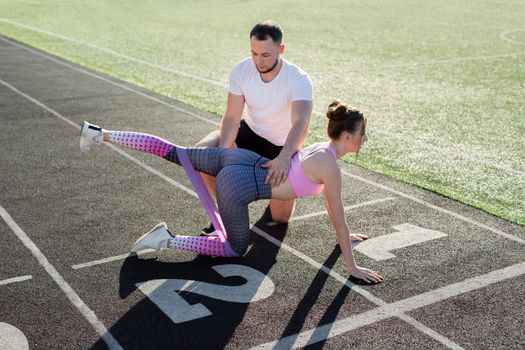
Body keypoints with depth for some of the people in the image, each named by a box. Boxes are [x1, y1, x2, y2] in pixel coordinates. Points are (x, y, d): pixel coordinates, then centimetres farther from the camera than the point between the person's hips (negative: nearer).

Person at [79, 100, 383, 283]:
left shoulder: (323, 148, 12)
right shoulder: (331, 167, -14)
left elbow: (328, 196, 26)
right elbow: (339, 219, -10)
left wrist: (344, 234, 35)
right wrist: (352, 267, -2)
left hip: (239, 159, 8)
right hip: (238, 186, -8)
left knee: (171, 152, 19)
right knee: (236, 249, 8)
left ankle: (99, 134, 23)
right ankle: (168, 239, -2)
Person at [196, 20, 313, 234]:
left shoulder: (299, 79, -30)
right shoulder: (241, 71, -19)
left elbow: (300, 124, -44)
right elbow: (232, 117, -18)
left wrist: (284, 157, -63)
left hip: (283, 147, -3)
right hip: (250, 132, 3)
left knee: (280, 218, -4)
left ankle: (279, 188, 31)